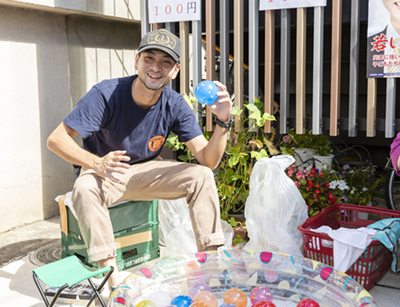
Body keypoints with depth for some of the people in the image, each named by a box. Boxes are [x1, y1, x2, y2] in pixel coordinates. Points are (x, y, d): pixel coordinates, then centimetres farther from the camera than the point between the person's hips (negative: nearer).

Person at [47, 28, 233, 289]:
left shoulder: (175, 106, -12)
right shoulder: (106, 94, -22)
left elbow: (208, 160, -15)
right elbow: (56, 139, -25)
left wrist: (223, 122, -33)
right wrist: (97, 164, -42)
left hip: (145, 172, 3)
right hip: (103, 174, -3)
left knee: (202, 175, -17)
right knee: (85, 188, -37)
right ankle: (112, 274, -30)